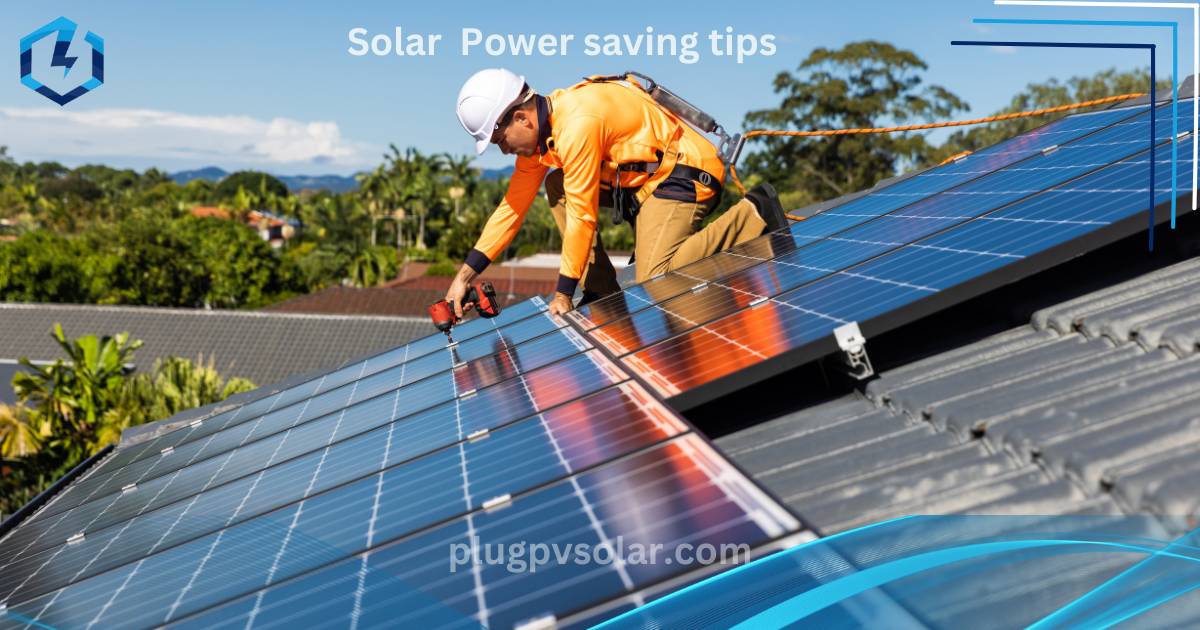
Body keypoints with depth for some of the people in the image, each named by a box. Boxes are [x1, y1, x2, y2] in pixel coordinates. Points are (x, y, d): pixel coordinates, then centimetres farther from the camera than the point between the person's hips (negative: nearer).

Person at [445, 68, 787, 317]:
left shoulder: (576, 124, -26)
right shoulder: (539, 127, 4)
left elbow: (582, 216, -23)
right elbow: (513, 206, 8)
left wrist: (563, 294, -13)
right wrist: (465, 275, 5)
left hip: (685, 172, -10)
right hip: (646, 173, 10)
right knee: (557, 187, 4)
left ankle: (752, 215, -10)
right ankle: (601, 291, 3)